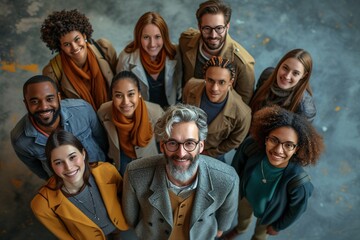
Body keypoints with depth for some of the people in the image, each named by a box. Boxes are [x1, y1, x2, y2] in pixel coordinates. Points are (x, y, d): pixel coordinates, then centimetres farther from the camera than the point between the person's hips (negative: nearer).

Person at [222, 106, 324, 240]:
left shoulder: (299, 183, -43)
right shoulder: (251, 146, -38)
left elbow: (296, 210, -19)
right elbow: (236, 168, -15)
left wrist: (278, 226, -2)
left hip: (270, 213, -2)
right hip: (246, 195, 2)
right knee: (242, 215, 37)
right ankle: (240, 229, 72)